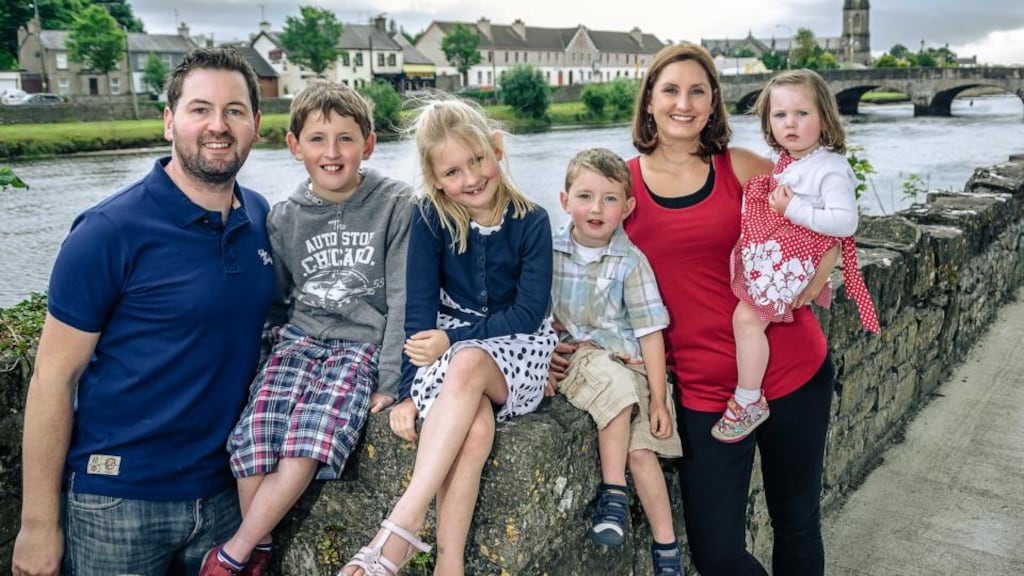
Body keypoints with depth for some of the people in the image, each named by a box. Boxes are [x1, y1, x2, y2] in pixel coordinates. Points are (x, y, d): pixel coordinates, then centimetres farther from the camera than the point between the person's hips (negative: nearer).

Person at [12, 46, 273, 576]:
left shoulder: (261, 219, 1)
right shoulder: (110, 231, -14)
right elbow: (53, 377, -11)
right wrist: (38, 524, -10)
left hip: (222, 491, 4)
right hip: (118, 501, -4)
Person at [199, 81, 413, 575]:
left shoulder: (395, 205, -4)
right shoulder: (284, 218, 7)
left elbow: (403, 299, -6)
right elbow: (275, 299, 16)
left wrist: (389, 383, -9)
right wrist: (274, 348, 5)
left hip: (361, 345, -3)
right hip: (298, 339, 3)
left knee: (308, 447, -25)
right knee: (253, 442, -21)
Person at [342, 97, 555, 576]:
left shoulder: (531, 221, -7)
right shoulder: (430, 219, -5)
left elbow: (530, 314, -10)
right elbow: (420, 309, -8)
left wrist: (455, 339, -19)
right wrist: (408, 390, -17)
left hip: (516, 349, -1)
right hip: (446, 352, 1)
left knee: (467, 363, -37)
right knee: (475, 429, -33)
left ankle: (401, 527, -37)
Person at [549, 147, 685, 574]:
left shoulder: (631, 262, -5)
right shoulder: (552, 250, -1)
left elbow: (650, 332, -5)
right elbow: (544, 311, 8)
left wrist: (658, 397, -8)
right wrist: (574, 342, -7)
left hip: (627, 361, 0)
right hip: (575, 359, 1)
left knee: (641, 449, -12)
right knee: (616, 384, -32)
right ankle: (615, 492, -19)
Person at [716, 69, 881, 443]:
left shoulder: (830, 168, -12)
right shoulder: (784, 162, 14)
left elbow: (845, 221, -22)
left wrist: (793, 209, -22)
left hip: (790, 261, -10)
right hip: (767, 254, 10)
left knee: (747, 317, -18)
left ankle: (748, 401, -6)